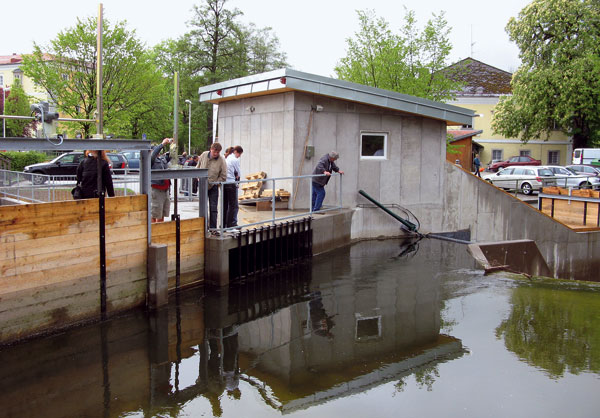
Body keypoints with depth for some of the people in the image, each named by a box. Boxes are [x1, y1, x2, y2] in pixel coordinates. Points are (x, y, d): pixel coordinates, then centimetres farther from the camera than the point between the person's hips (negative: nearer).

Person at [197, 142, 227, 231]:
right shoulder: (204, 155, -4)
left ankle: (213, 228, 4)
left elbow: (223, 177, -11)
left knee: (213, 208, -3)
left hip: (213, 187, -3)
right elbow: (198, 167, 13)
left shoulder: (221, 160, -13)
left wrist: (213, 183, -16)